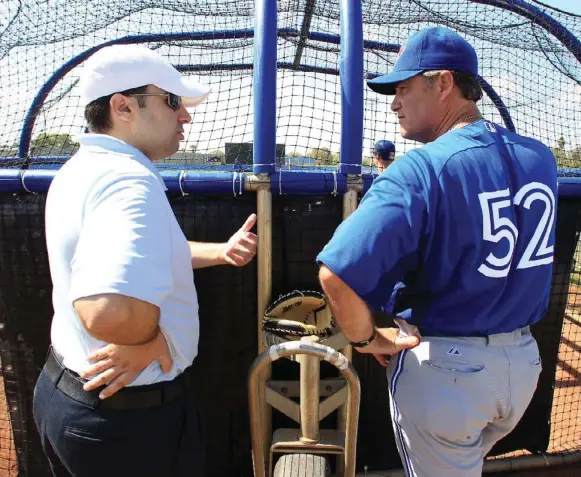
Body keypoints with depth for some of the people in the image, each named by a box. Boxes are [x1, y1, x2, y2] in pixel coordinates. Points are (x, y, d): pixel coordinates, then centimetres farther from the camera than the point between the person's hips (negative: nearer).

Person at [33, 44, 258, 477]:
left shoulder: (81, 168, 4)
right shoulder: (129, 178, -29)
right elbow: (109, 309, -47)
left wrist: (221, 252, 6)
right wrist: (152, 338, -25)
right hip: (129, 413, -9)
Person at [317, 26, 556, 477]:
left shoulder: (422, 167, -22)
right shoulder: (540, 157, -2)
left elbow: (337, 275, -32)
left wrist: (366, 338, -13)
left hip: (443, 366, -6)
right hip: (525, 359, 6)